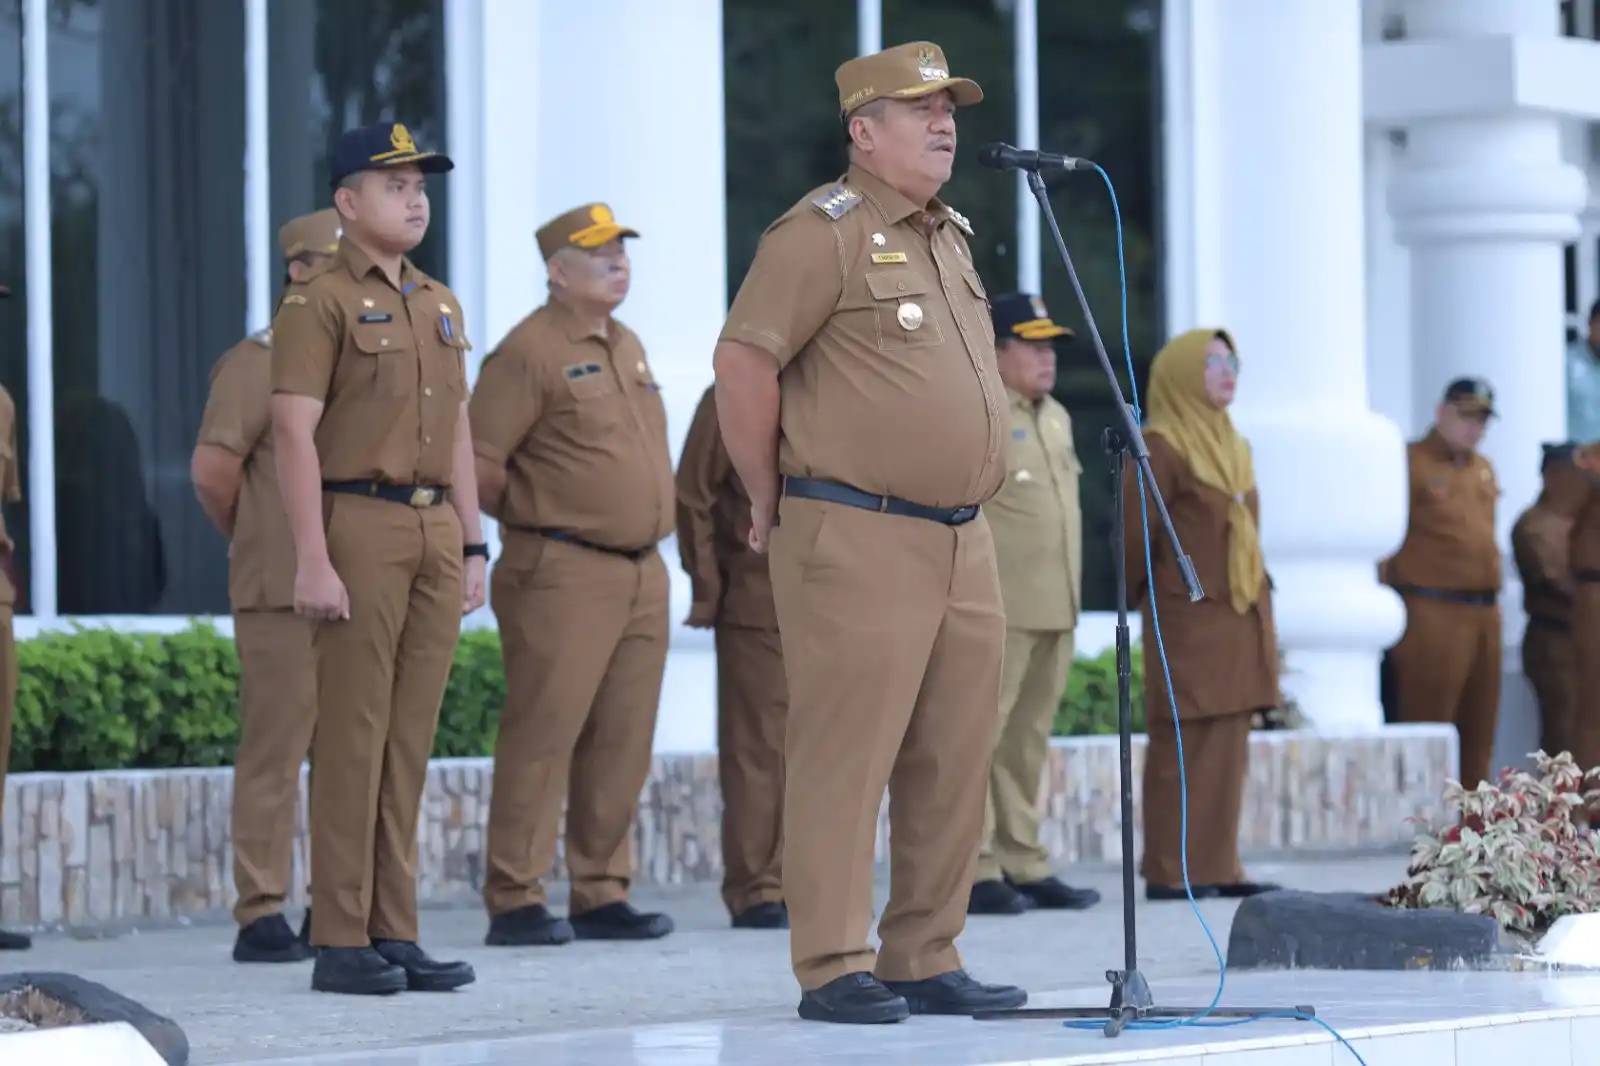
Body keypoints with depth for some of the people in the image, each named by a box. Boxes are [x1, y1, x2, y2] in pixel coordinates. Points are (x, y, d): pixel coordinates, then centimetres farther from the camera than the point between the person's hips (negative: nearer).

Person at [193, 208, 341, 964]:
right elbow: (211, 468, -9)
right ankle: (261, 916, -2)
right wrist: (256, 543, 3)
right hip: (284, 593, -7)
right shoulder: (260, 362, -3)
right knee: (274, 754, -5)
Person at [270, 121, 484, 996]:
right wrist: (313, 561, -18)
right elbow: (295, 436, -11)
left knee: (410, 738, 6)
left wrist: (473, 546, 14)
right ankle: (340, 942, -3)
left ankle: (396, 933, 10)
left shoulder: (439, 306, 18)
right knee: (353, 736, -6)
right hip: (361, 525, -7)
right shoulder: (317, 303, -5)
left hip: (438, 531, 7)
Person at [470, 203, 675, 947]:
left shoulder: (627, 347, 18)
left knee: (622, 743, 8)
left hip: (642, 572, 8)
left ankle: (602, 895, 13)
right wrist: (531, 517, -2)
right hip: (564, 573, -8)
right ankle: (515, 900, -4)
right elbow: (478, 461, -12)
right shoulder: (530, 351, -8)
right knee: (542, 736, -7)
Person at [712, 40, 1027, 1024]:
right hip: (858, 539, -8)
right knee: (847, 755, -7)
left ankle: (928, 961, 14)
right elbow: (743, 362, -14)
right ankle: (834, 968, -5)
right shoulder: (823, 233, -8)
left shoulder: (952, 237, 19)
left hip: (963, 538, 8)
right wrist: (772, 502, -8)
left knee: (955, 762, 8)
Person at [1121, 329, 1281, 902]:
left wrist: (1260, 605, 16)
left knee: (1228, 749, 7)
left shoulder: (1234, 447, 17)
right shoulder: (1158, 448, -9)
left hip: (1240, 619, 8)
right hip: (1187, 620, -8)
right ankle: (1169, 872, -4)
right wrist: (1150, 597, -1)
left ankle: (1217, 868, 10)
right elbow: (1138, 534, -10)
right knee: (1183, 747, -6)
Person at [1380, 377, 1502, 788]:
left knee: (1479, 732, 10)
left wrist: (1492, 601, 17)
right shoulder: (1409, 463, -5)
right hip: (1433, 611, -8)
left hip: (1485, 611, 8)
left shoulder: (1483, 469, 18)